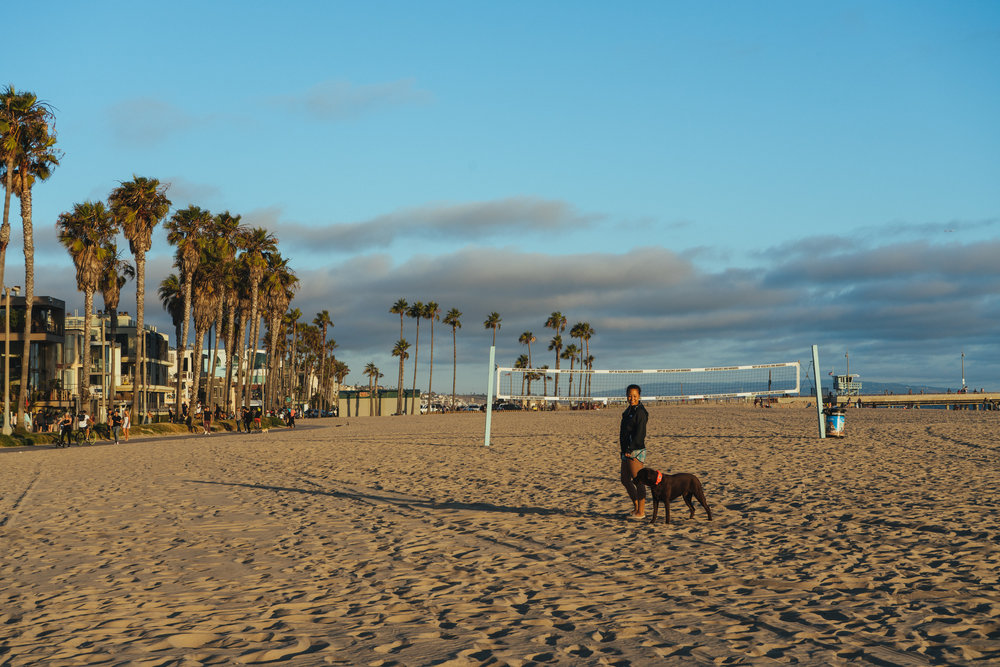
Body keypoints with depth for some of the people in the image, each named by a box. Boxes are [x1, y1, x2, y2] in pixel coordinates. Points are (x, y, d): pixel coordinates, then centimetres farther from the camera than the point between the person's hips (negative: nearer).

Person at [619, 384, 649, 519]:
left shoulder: (640, 412, -12)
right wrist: (624, 449, 13)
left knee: (637, 481, -4)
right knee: (625, 480, 15)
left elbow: (640, 433, -18)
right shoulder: (629, 411, 15)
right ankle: (636, 507, 26)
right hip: (627, 451, 10)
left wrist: (630, 449, -18)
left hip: (636, 451, -10)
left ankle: (641, 511, 2)